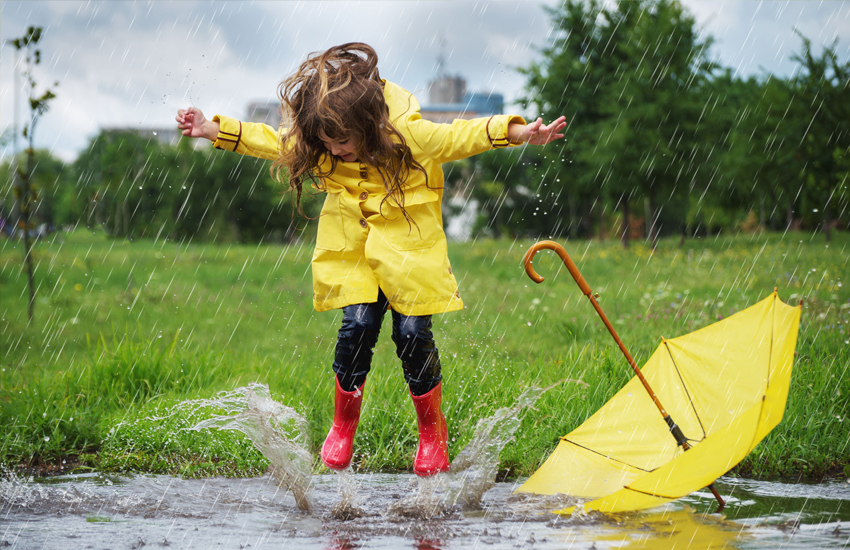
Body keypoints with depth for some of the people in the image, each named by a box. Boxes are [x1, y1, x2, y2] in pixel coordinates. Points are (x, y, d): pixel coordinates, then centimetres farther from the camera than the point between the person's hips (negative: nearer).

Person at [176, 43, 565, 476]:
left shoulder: (406, 132, -19)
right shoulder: (313, 138, -7)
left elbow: (458, 136, -12)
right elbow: (274, 142, 8)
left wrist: (518, 132, -24)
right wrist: (215, 131, 3)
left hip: (407, 241, -2)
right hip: (352, 245, 3)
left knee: (412, 332, -8)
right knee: (357, 326, -12)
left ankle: (432, 430, 12)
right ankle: (344, 424, 11)